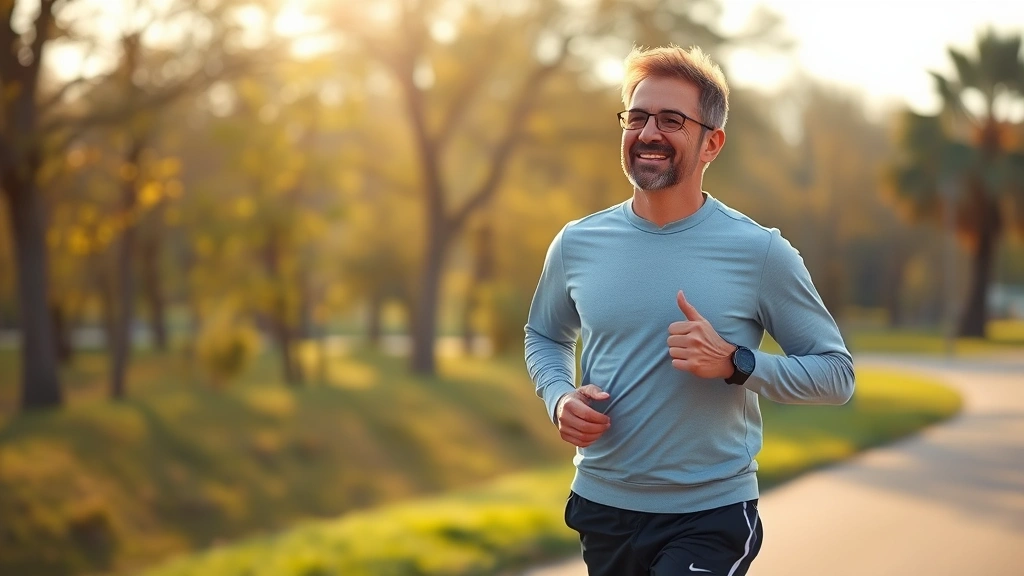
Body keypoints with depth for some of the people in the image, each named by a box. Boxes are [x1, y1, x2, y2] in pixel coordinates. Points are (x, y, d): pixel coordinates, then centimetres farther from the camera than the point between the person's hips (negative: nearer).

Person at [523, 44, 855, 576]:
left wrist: (735, 363, -21)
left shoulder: (760, 252, -10)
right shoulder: (577, 244, 0)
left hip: (710, 517, -4)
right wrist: (559, 398, -4)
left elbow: (837, 373, -6)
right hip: (601, 506, 4)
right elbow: (544, 336, 17)